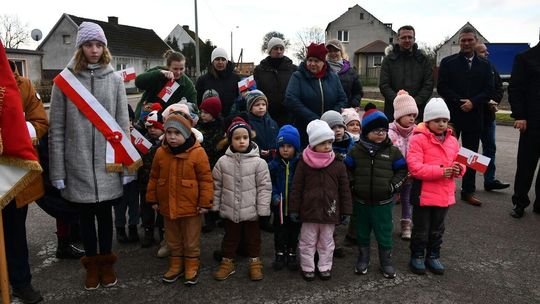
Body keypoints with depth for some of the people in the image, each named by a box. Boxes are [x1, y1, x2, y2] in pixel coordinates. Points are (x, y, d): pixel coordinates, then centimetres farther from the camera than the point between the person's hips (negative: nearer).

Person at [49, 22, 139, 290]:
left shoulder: (115, 79, 2)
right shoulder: (64, 80, -2)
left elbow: (123, 124, 2)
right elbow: (57, 129, -2)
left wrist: (127, 164, 0)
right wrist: (57, 170, -4)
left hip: (108, 163, 1)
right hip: (78, 163, 0)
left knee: (105, 212, 12)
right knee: (86, 214, 12)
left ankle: (106, 262, 30)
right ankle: (92, 264, 29)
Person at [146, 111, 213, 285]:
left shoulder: (197, 153, -15)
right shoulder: (160, 153, -2)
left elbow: (206, 179, -12)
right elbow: (154, 178, 8)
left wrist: (205, 202, -12)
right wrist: (152, 199, 8)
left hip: (190, 206, -4)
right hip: (167, 205, 4)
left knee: (191, 240, 11)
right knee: (173, 239, 19)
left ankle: (192, 267, 28)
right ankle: (176, 265, 36)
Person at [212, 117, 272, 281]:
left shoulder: (258, 162, -11)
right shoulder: (223, 161, -6)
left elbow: (264, 187, -8)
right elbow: (216, 185, 3)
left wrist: (263, 210, -8)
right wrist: (215, 206, 5)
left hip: (251, 210, -1)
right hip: (229, 210, 2)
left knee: (253, 237, 15)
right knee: (230, 237, 18)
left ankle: (255, 262, 33)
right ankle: (227, 262, 34)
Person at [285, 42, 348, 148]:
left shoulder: (333, 77, 10)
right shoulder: (298, 77, -1)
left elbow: (343, 100, 7)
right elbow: (290, 100, -14)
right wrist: (313, 119, -19)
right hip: (303, 131, -2)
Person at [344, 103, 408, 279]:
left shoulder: (392, 151, -3)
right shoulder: (356, 150, -3)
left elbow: (402, 171, 3)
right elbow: (347, 170, 5)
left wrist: (393, 187, -8)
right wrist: (353, 185, -5)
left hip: (383, 202, -1)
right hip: (361, 201, 1)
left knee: (384, 233, 8)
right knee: (362, 232, 15)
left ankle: (386, 262, 25)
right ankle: (363, 259, 33)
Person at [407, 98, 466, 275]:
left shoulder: (452, 141, 7)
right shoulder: (418, 139, -14)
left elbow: (459, 162, 14)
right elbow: (414, 167, -21)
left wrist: (458, 169, -11)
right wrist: (440, 171, -25)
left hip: (445, 194, 6)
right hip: (424, 193, -6)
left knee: (437, 229, 20)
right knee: (421, 229, 8)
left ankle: (433, 256, 36)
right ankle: (417, 256, 26)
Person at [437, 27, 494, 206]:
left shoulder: (484, 65, 9)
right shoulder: (448, 62, 2)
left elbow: (489, 90, 3)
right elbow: (442, 87, -5)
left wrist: (473, 102, -14)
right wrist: (459, 102, -14)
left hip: (474, 116, 3)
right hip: (452, 115, -3)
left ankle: (468, 191, 17)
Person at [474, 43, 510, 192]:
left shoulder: (490, 67, 9)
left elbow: (499, 87, 11)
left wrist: (494, 101, -6)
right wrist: (487, 102, -16)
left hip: (488, 114, 6)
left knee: (490, 147, 9)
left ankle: (490, 180, 18)